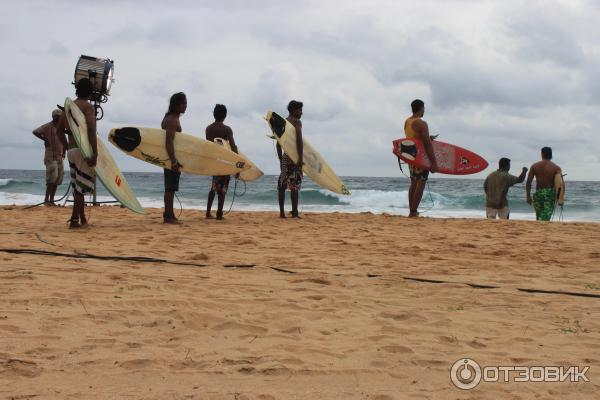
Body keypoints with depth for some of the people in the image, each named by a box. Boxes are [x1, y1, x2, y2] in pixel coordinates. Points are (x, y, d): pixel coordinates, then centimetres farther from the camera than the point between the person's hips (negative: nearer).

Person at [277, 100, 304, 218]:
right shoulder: (296, 122, -4)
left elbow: (278, 143, 17)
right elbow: (299, 139, -18)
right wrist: (300, 158, -21)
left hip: (285, 156, 7)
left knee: (282, 184, 8)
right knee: (295, 185, -7)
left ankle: (282, 212, 9)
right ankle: (294, 213, -9)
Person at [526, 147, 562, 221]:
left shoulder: (534, 166, 6)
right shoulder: (556, 168, 2)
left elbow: (528, 182, 1)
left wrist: (528, 196, 5)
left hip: (538, 193, 2)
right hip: (550, 194, -2)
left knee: (539, 217, 16)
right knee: (546, 218, -6)